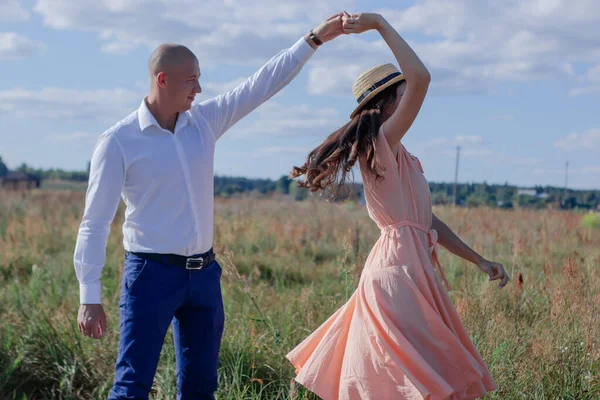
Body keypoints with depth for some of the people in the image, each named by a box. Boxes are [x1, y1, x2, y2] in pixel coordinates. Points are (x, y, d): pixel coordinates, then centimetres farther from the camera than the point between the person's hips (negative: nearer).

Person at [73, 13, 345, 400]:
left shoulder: (205, 120, 6)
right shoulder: (119, 141, -9)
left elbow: (263, 84, 10)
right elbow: (95, 223, -9)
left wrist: (314, 39, 7)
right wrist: (90, 298, -12)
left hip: (204, 273, 6)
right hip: (152, 273, -6)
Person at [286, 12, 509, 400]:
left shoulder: (399, 157, 18)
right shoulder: (383, 143, -11)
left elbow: (428, 220, 20)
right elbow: (420, 78, -24)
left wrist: (479, 260, 20)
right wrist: (379, 23, -18)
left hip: (410, 269, 10)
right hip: (398, 270, -10)